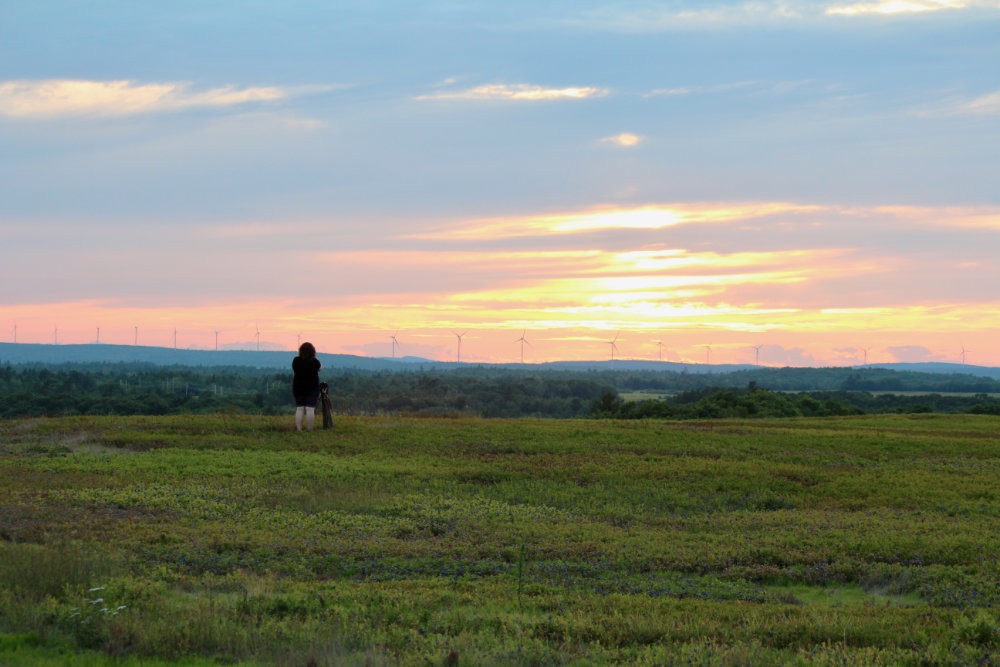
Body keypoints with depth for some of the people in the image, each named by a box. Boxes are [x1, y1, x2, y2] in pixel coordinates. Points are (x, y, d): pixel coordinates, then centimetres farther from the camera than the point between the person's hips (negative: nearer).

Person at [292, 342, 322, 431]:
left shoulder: (296, 361, -5)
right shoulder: (314, 362, -11)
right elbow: (320, 367, 8)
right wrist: (314, 357, 16)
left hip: (298, 388, 3)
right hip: (312, 389, -3)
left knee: (299, 409, 5)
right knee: (310, 409, -3)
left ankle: (298, 429, 1)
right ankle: (309, 430, -5)